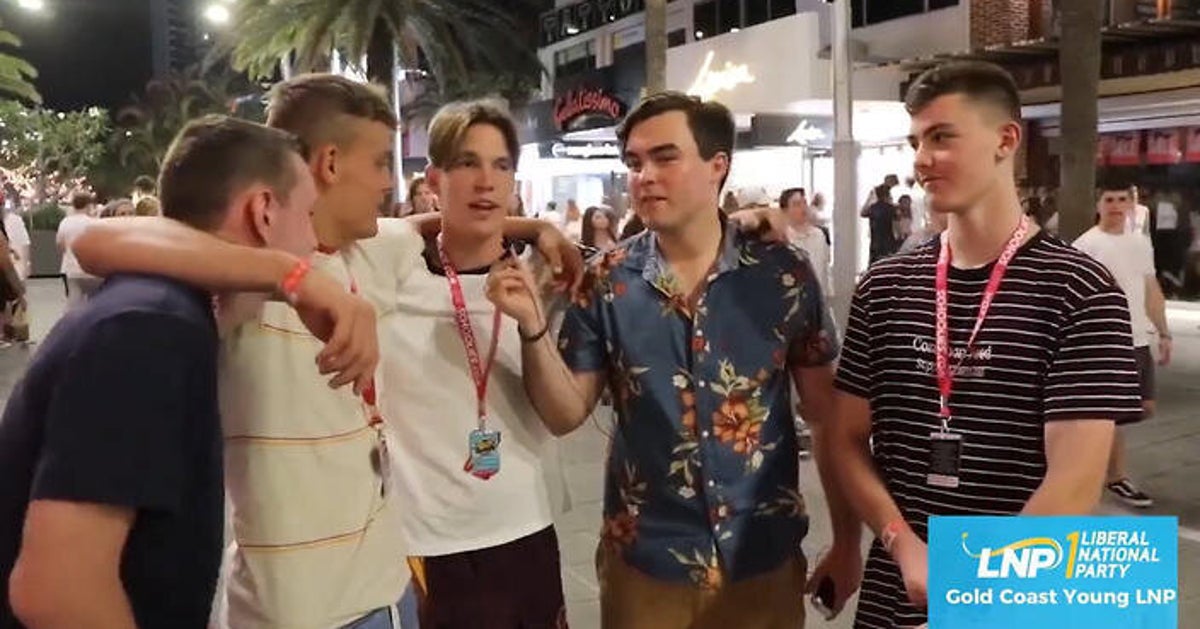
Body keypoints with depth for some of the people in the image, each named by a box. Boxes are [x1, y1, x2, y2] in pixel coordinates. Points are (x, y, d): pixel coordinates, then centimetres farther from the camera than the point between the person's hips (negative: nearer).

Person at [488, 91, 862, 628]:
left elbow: (828, 416, -1)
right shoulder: (607, 282, -7)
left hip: (764, 561, 0)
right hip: (644, 563, 1)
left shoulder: (784, 274, -8)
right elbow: (565, 415, -4)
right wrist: (533, 327, -20)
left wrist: (847, 542, 0)